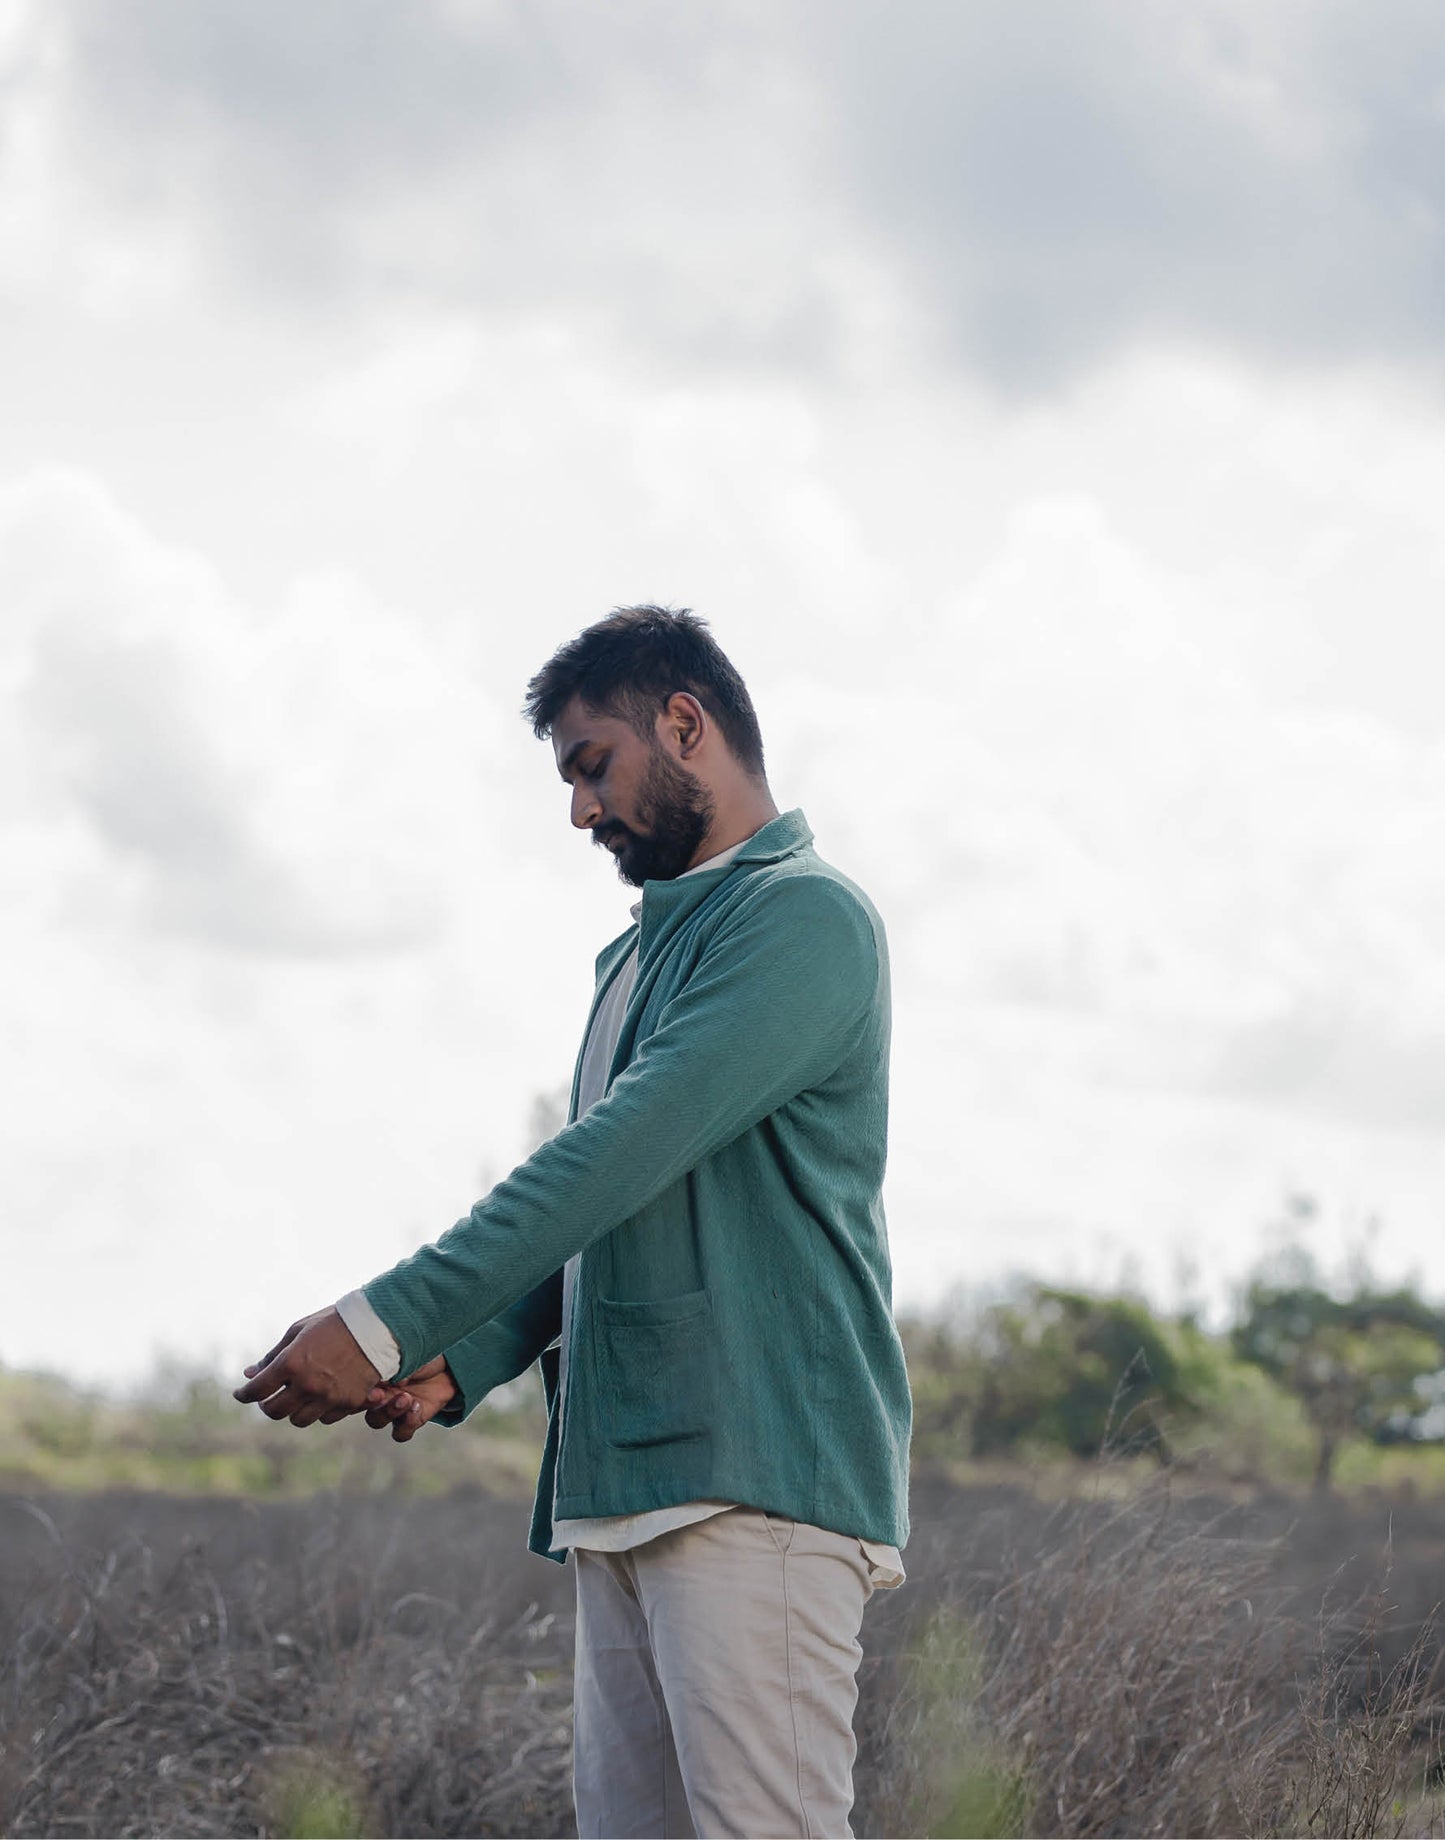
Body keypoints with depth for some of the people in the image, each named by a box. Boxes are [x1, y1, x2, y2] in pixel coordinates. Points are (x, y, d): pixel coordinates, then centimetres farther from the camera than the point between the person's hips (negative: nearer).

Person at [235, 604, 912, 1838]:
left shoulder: (805, 918, -7)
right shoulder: (642, 956, 24)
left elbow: (626, 1153, -16)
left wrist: (388, 1324, -18)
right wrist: (457, 1363, 3)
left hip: (756, 1484, -9)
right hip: (624, 1498, 9)